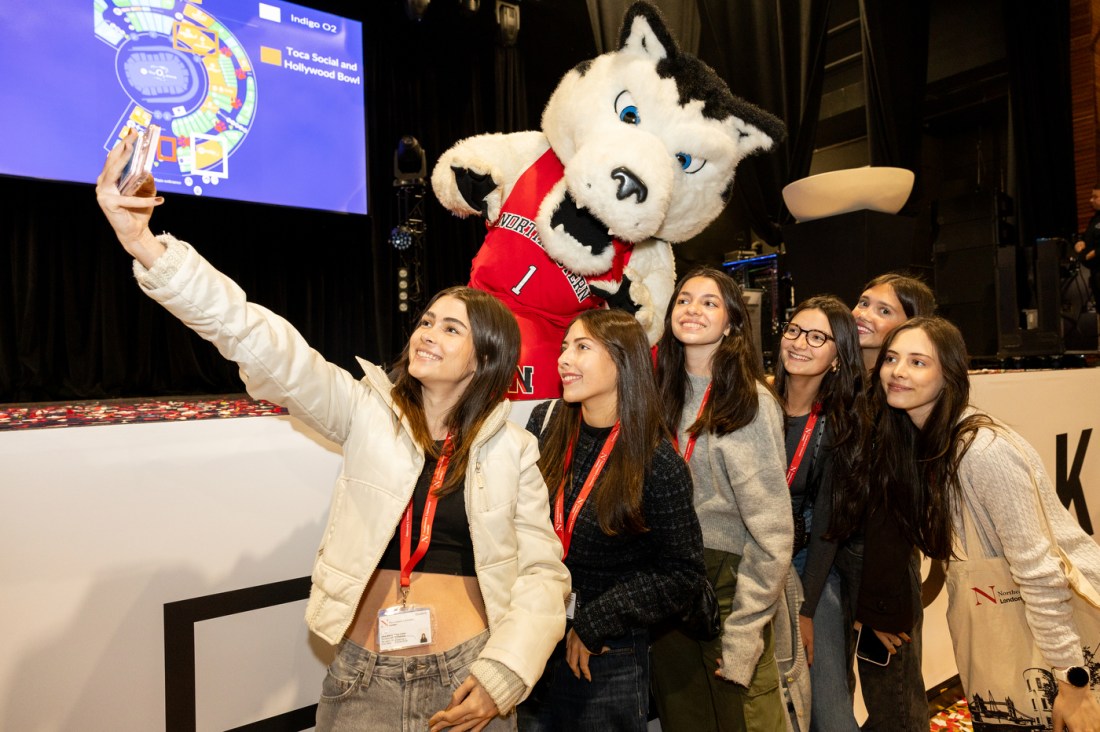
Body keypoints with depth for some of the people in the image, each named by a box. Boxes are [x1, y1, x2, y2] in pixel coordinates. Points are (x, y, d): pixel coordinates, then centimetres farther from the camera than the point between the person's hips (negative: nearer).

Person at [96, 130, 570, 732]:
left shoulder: (513, 451, -2)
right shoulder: (369, 412, -2)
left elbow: (544, 573, -1)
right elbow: (264, 344, -14)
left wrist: (502, 675, -11)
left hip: (465, 681, 0)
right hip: (360, 680, 1)